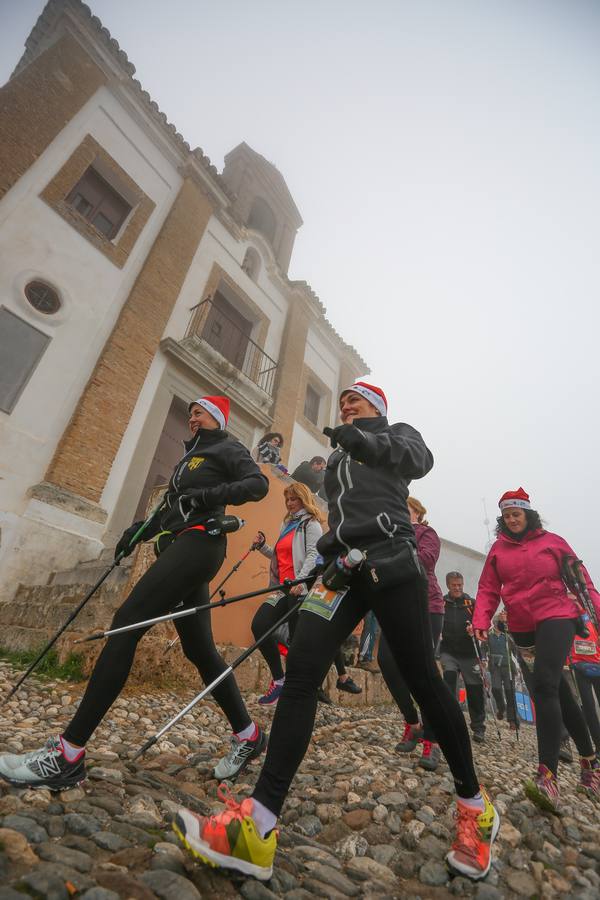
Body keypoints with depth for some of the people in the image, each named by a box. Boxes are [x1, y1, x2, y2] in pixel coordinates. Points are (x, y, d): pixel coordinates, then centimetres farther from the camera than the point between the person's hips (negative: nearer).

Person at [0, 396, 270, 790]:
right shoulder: (192, 454, 29)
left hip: (197, 543, -10)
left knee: (126, 623, -16)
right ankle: (248, 735, 19)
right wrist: (142, 529, 15)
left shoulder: (227, 448, 4)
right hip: (184, 548, 10)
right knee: (199, 650, 8)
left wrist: (209, 495, -21)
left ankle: (67, 754, -11)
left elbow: (258, 484, -11)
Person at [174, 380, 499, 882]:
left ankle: (475, 806, 22)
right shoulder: (337, 458, 32)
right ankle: (258, 827, -14)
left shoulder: (398, 433, 16)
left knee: (423, 681, -1)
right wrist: (330, 548, 18)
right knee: (301, 669, -13)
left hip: (391, 562, -5)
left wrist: (364, 440, -18)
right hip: (344, 568, 5)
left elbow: (420, 461, -7)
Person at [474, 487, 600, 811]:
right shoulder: (498, 549, 4)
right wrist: (481, 620, -12)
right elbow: (488, 589, 1)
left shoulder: (552, 541, 0)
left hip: (556, 617, -3)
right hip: (522, 627, 4)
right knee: (559, 693, 14)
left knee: (544, 685, -21)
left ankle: (547, 777, -22)